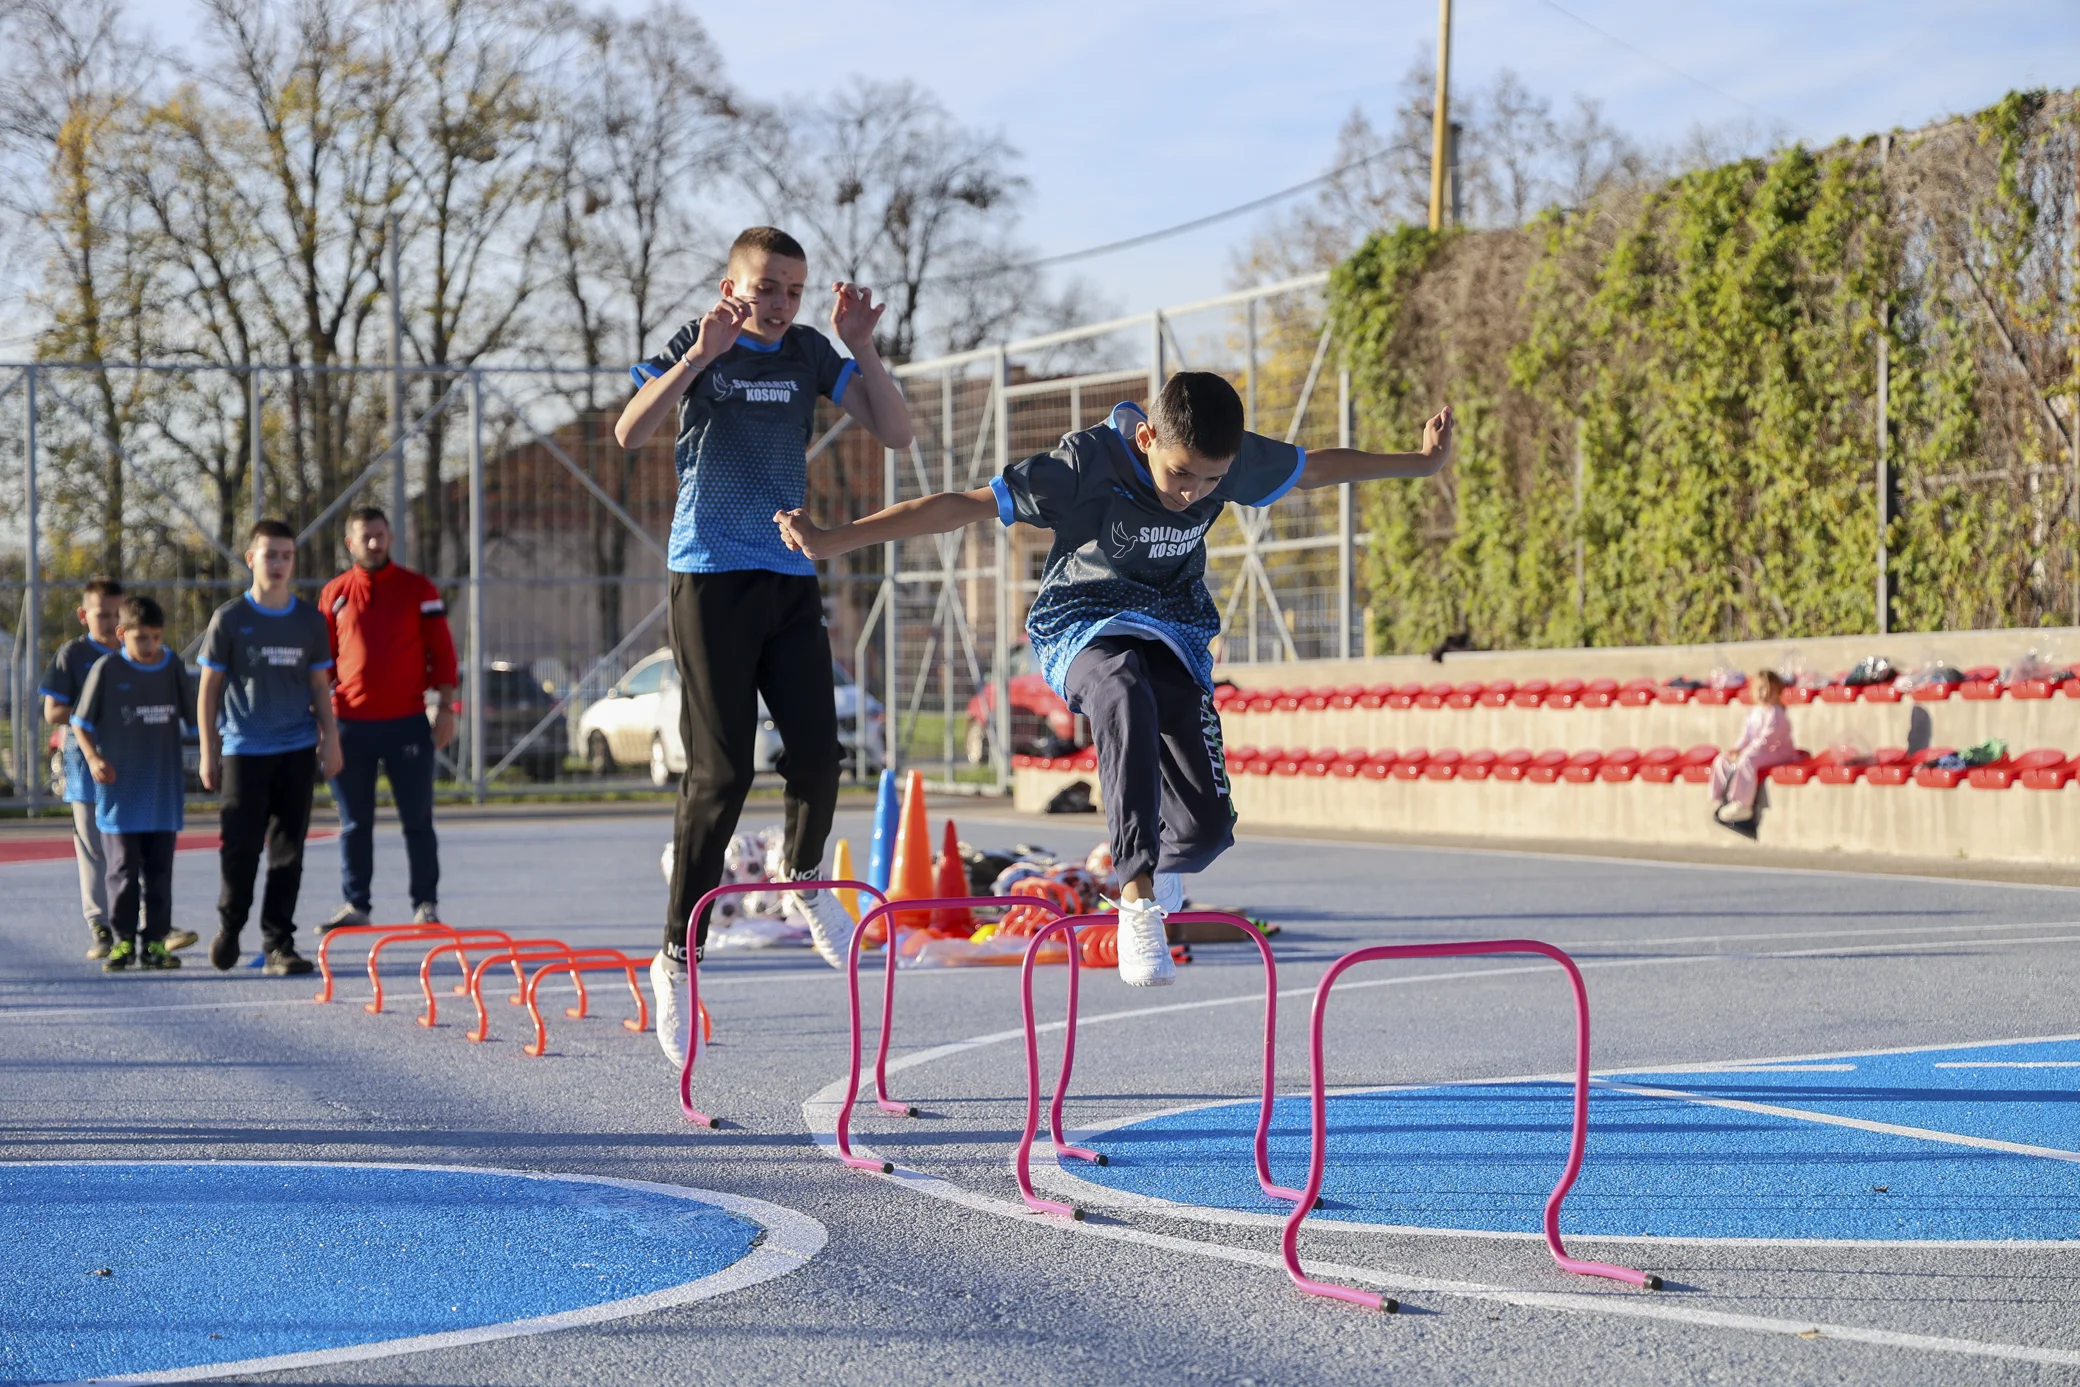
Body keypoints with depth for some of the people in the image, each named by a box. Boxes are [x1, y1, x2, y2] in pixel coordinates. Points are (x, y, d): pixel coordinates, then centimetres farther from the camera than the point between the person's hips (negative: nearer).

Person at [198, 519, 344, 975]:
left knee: (289, 852, 1)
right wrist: (208, 755, -1)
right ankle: (228, 927, 19)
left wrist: (331, 740, 4)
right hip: (243, 750, -2)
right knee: (240, 849, -3)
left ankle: (278, 945, 6)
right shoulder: (230, 619, 0)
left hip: (297, 751, 2)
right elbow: (209, 689, 2)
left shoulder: (310, 620, 8)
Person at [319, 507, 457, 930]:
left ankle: (425, 905, 8)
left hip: (407, 722, -2)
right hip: (350, 724, 2)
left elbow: (441, 651, 2)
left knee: (417, 819, 1)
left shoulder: (418, 589, 3)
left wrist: (446, 707, -4)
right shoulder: (334, 594, 8)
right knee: (354, 823, 6)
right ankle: (355, 904, 14)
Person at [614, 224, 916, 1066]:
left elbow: (896, 433, 2)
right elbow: (629, 433, -18)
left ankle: (803, 884, 25)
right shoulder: (695, 348, -2)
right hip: (710, 577, -4)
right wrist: (698, 358, -28)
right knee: (720, 774, -8)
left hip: (790, 578, 4)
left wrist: (862, 350, -11)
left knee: (816, 752, -5)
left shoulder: (809, 354, 8)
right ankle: (677, 957, 0)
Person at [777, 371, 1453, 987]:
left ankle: (1164, 868, 29)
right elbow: (961, 505, -24)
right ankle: (1137, 897, -42)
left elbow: (1317, 467, 9)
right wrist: (832, 540, -28)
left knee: (1207, 823, -10)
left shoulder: (1236, 459, -12)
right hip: (1083, 627, -4)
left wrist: (1421, 461, 22)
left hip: (1176, 633, 4)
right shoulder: (1088, 463, -25)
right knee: (1127, 700, -42)